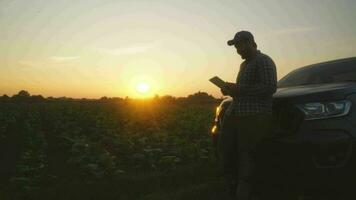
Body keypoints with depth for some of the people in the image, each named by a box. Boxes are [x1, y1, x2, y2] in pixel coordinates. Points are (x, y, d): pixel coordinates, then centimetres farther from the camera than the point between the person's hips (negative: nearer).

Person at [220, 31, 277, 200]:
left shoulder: (264, 61, -3)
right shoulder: (244, 64, 25)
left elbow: (270, 87, -16)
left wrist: (238, 89, -16)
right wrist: (231, 90, 10)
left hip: (254, 117, -9)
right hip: (234, 115, 9)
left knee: (245, 160, -8)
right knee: (228, 155, 8)